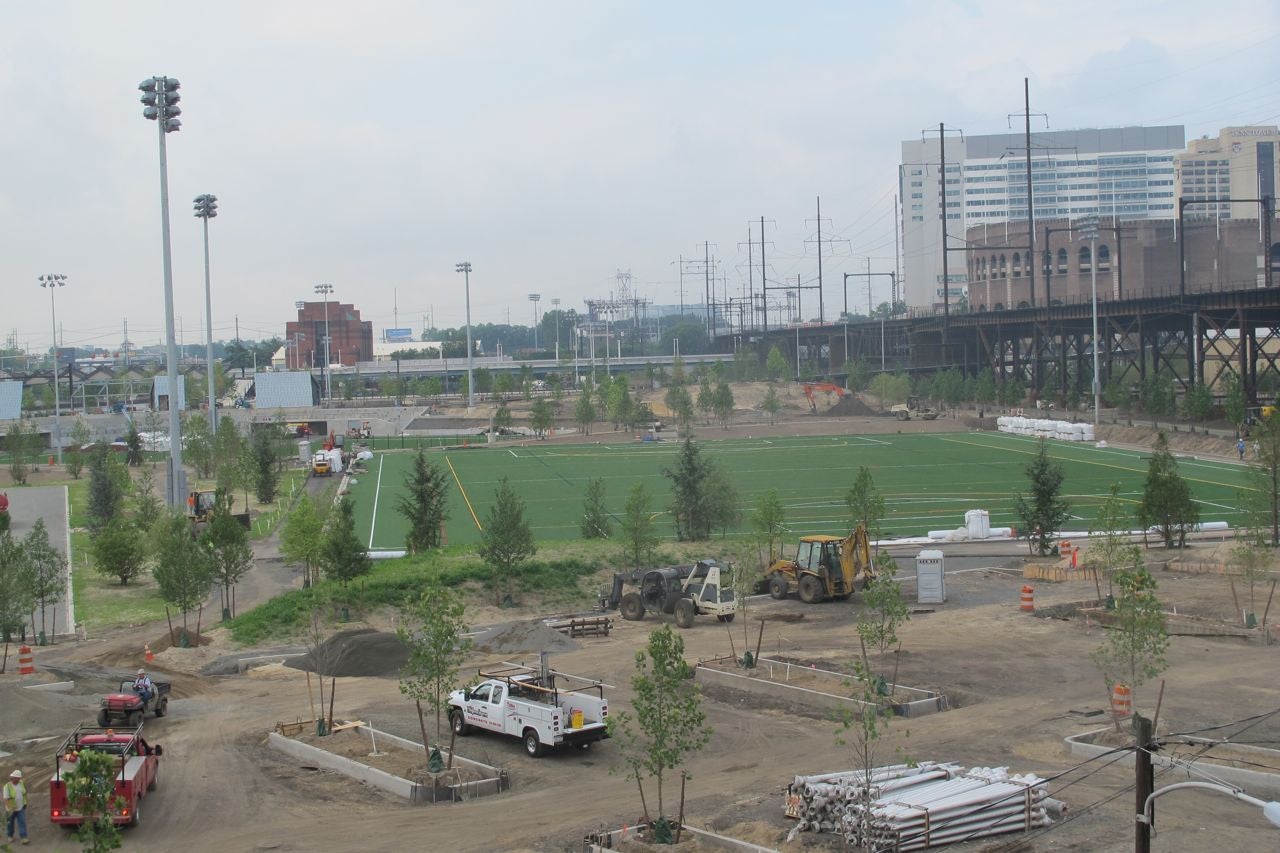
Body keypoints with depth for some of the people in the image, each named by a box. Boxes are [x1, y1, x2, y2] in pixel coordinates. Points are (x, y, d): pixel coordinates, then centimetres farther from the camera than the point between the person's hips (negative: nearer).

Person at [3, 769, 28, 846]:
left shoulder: (20, 783, -5)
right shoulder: (7, 786, -22)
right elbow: (6, 799, -22)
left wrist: (25, 803, 11)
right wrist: (9, 810, -27)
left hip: (20, 808, 3)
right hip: (11, 809, -3)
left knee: (22, 822, -5)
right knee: (10, 823, 15)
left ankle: (24, 838, -8)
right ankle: (9, 836, 36)